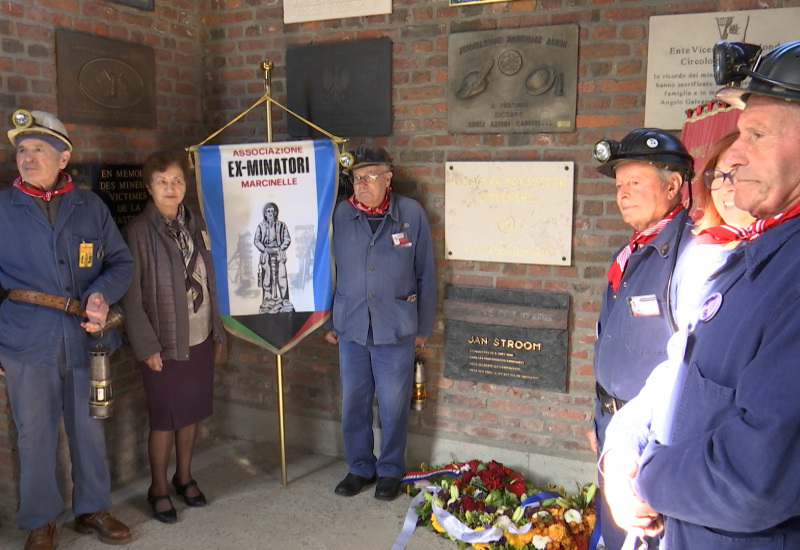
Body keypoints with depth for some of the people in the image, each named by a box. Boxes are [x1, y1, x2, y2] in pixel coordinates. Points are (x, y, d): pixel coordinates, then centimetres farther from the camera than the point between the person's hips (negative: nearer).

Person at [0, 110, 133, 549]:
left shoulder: (90, 207, 5)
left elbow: (121, 261, 8)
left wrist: (102, 294, -12)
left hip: (85, 340, 2)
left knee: (89, 430, 12)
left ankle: (92, 509, 31)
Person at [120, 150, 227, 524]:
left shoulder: (195, 222, 4)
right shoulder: (138, 231, -11)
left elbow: (209, 278, 8)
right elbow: (132, 296, -12)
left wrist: (217, 327, 8)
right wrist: (146, 346, -14)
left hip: (200, 338, 5)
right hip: (164, 342, -5)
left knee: (192, 412, 16)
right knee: (164, 419, 6)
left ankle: (184, 476, 35)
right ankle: (158, 489, 25)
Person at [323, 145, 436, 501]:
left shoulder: (411, 214, -3)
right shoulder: (340, 215, 0)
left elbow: (426, 276, 3)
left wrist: (423, 327, 4)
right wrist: (328, 322, 9)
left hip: (396, 330, -2)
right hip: (350, 326, 2)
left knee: (394, 405, 8)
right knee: (352, 403, 11)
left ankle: (390, 470, 28)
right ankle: (359, 468, 31)